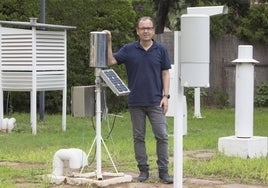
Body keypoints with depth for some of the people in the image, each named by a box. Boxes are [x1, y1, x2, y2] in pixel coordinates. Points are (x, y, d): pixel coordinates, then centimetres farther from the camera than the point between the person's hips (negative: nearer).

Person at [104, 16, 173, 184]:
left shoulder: (161, 50, 3)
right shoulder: (129, 49, 3)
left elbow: (165, 74, 4)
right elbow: (110, 61, -5)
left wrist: (166, 96, -5)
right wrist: (108, 42, -16)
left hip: (155, 101, -1)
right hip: (136, 102, 1)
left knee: (162, 136, -5)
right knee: (138, 137, 7)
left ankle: (164, 170, 0)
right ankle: (143, 170, 15)